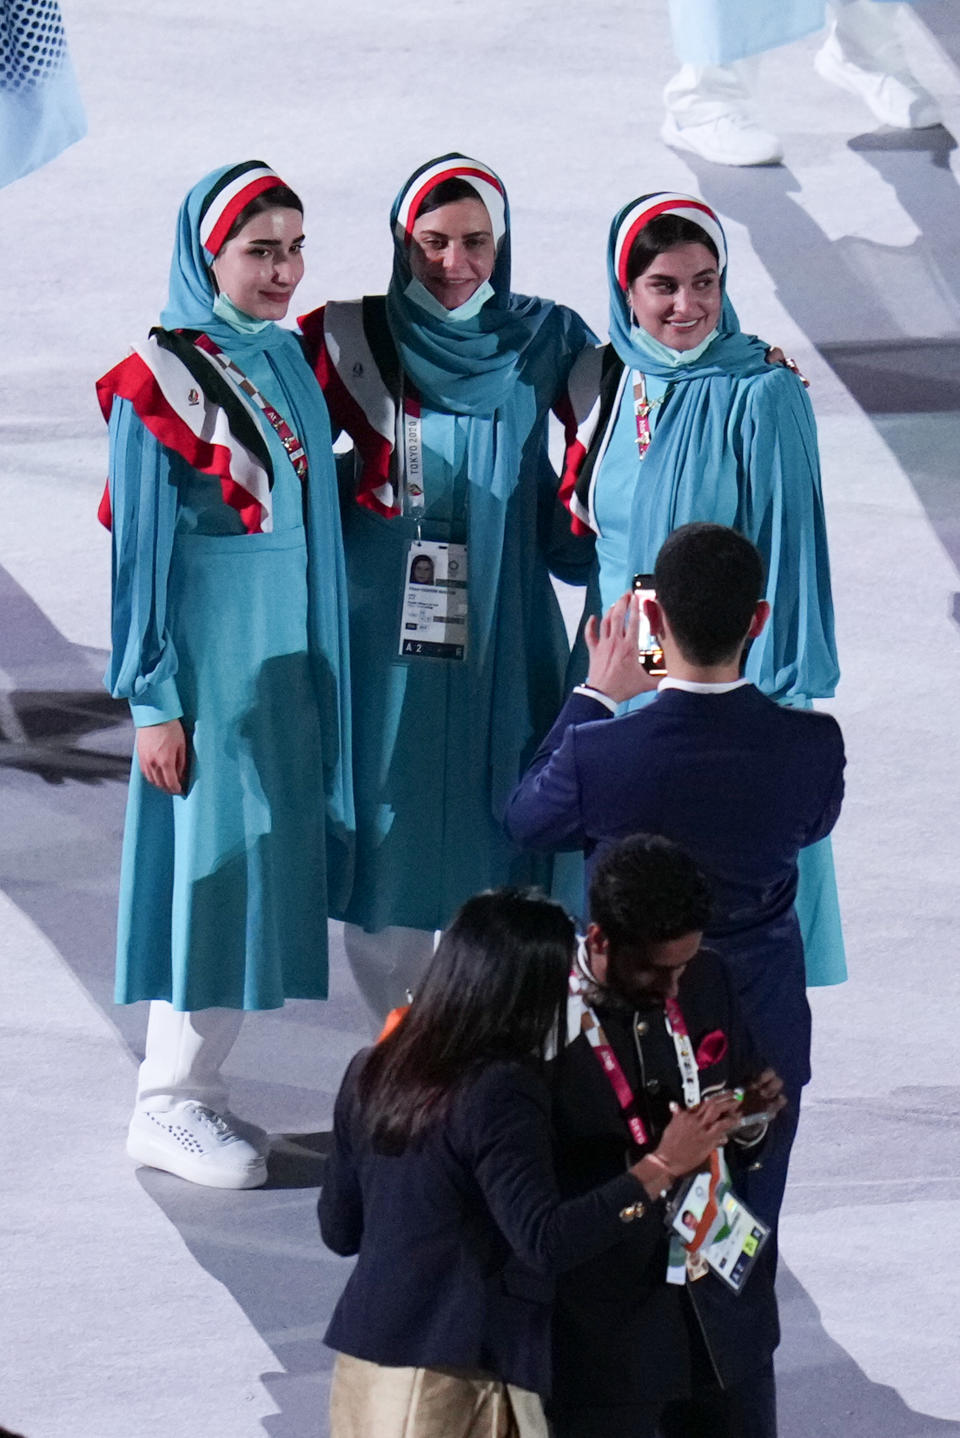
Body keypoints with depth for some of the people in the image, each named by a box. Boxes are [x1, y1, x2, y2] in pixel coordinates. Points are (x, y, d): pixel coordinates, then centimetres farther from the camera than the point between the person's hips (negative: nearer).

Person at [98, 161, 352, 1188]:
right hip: (208, 656, -7)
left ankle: (194, 1087, 18)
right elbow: (141, 549, -11)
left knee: (265, 863, 9)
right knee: (210, 858, -4)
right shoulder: (159, 383, -12)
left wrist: (319, 673, 16)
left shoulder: (289, 364, 10)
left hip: (288, 658, 7)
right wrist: (152, 699, -13)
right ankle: (168, 1105, 5)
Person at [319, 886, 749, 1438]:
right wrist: (661, 1165, -25)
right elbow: (544, 1241, -27)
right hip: (453, 1389, -8)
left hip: (362, 1368, 8)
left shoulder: (373, 1072, 5)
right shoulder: (501, 1092, -18)